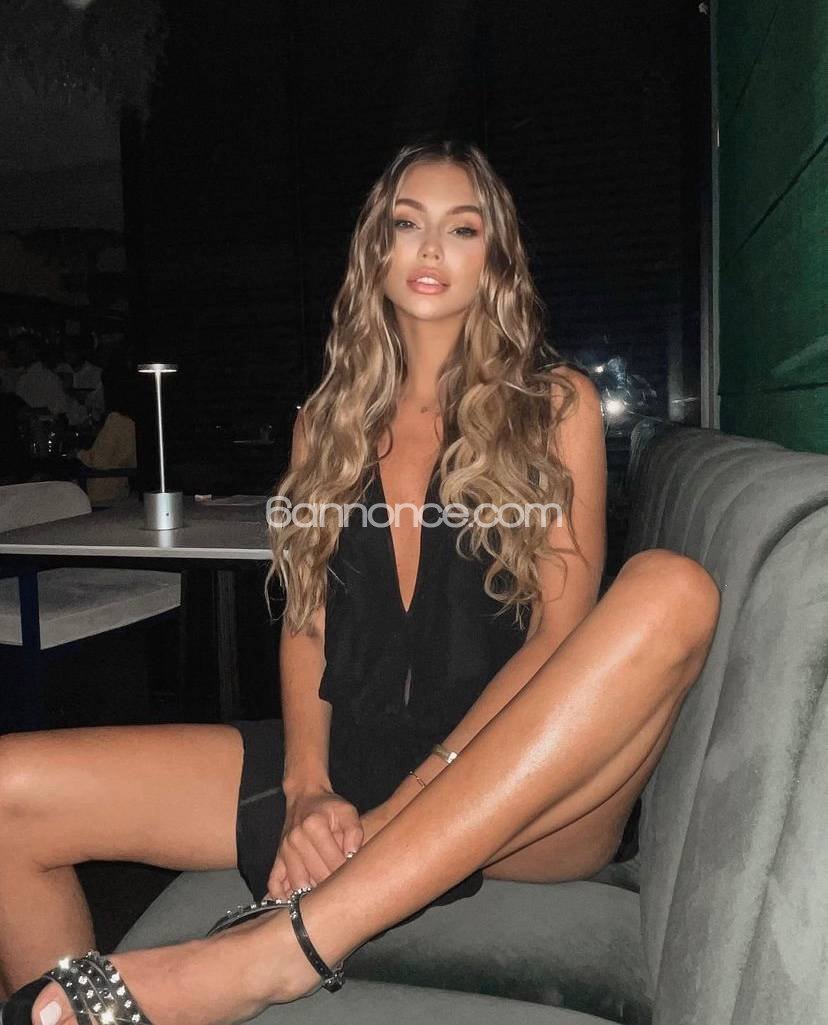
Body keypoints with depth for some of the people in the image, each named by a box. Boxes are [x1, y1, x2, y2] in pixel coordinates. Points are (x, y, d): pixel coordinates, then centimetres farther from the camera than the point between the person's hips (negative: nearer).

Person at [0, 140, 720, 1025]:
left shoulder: (555, 405, 6)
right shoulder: (329, 419, 13)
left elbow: (560, 631, -3)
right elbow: (305, 618, 8)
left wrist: (420, 791, -16)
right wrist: (306, 787, -9)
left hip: (527, 796, -1)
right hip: (348, 763, 2)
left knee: (670, 588, -32)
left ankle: (289, 943, -33)